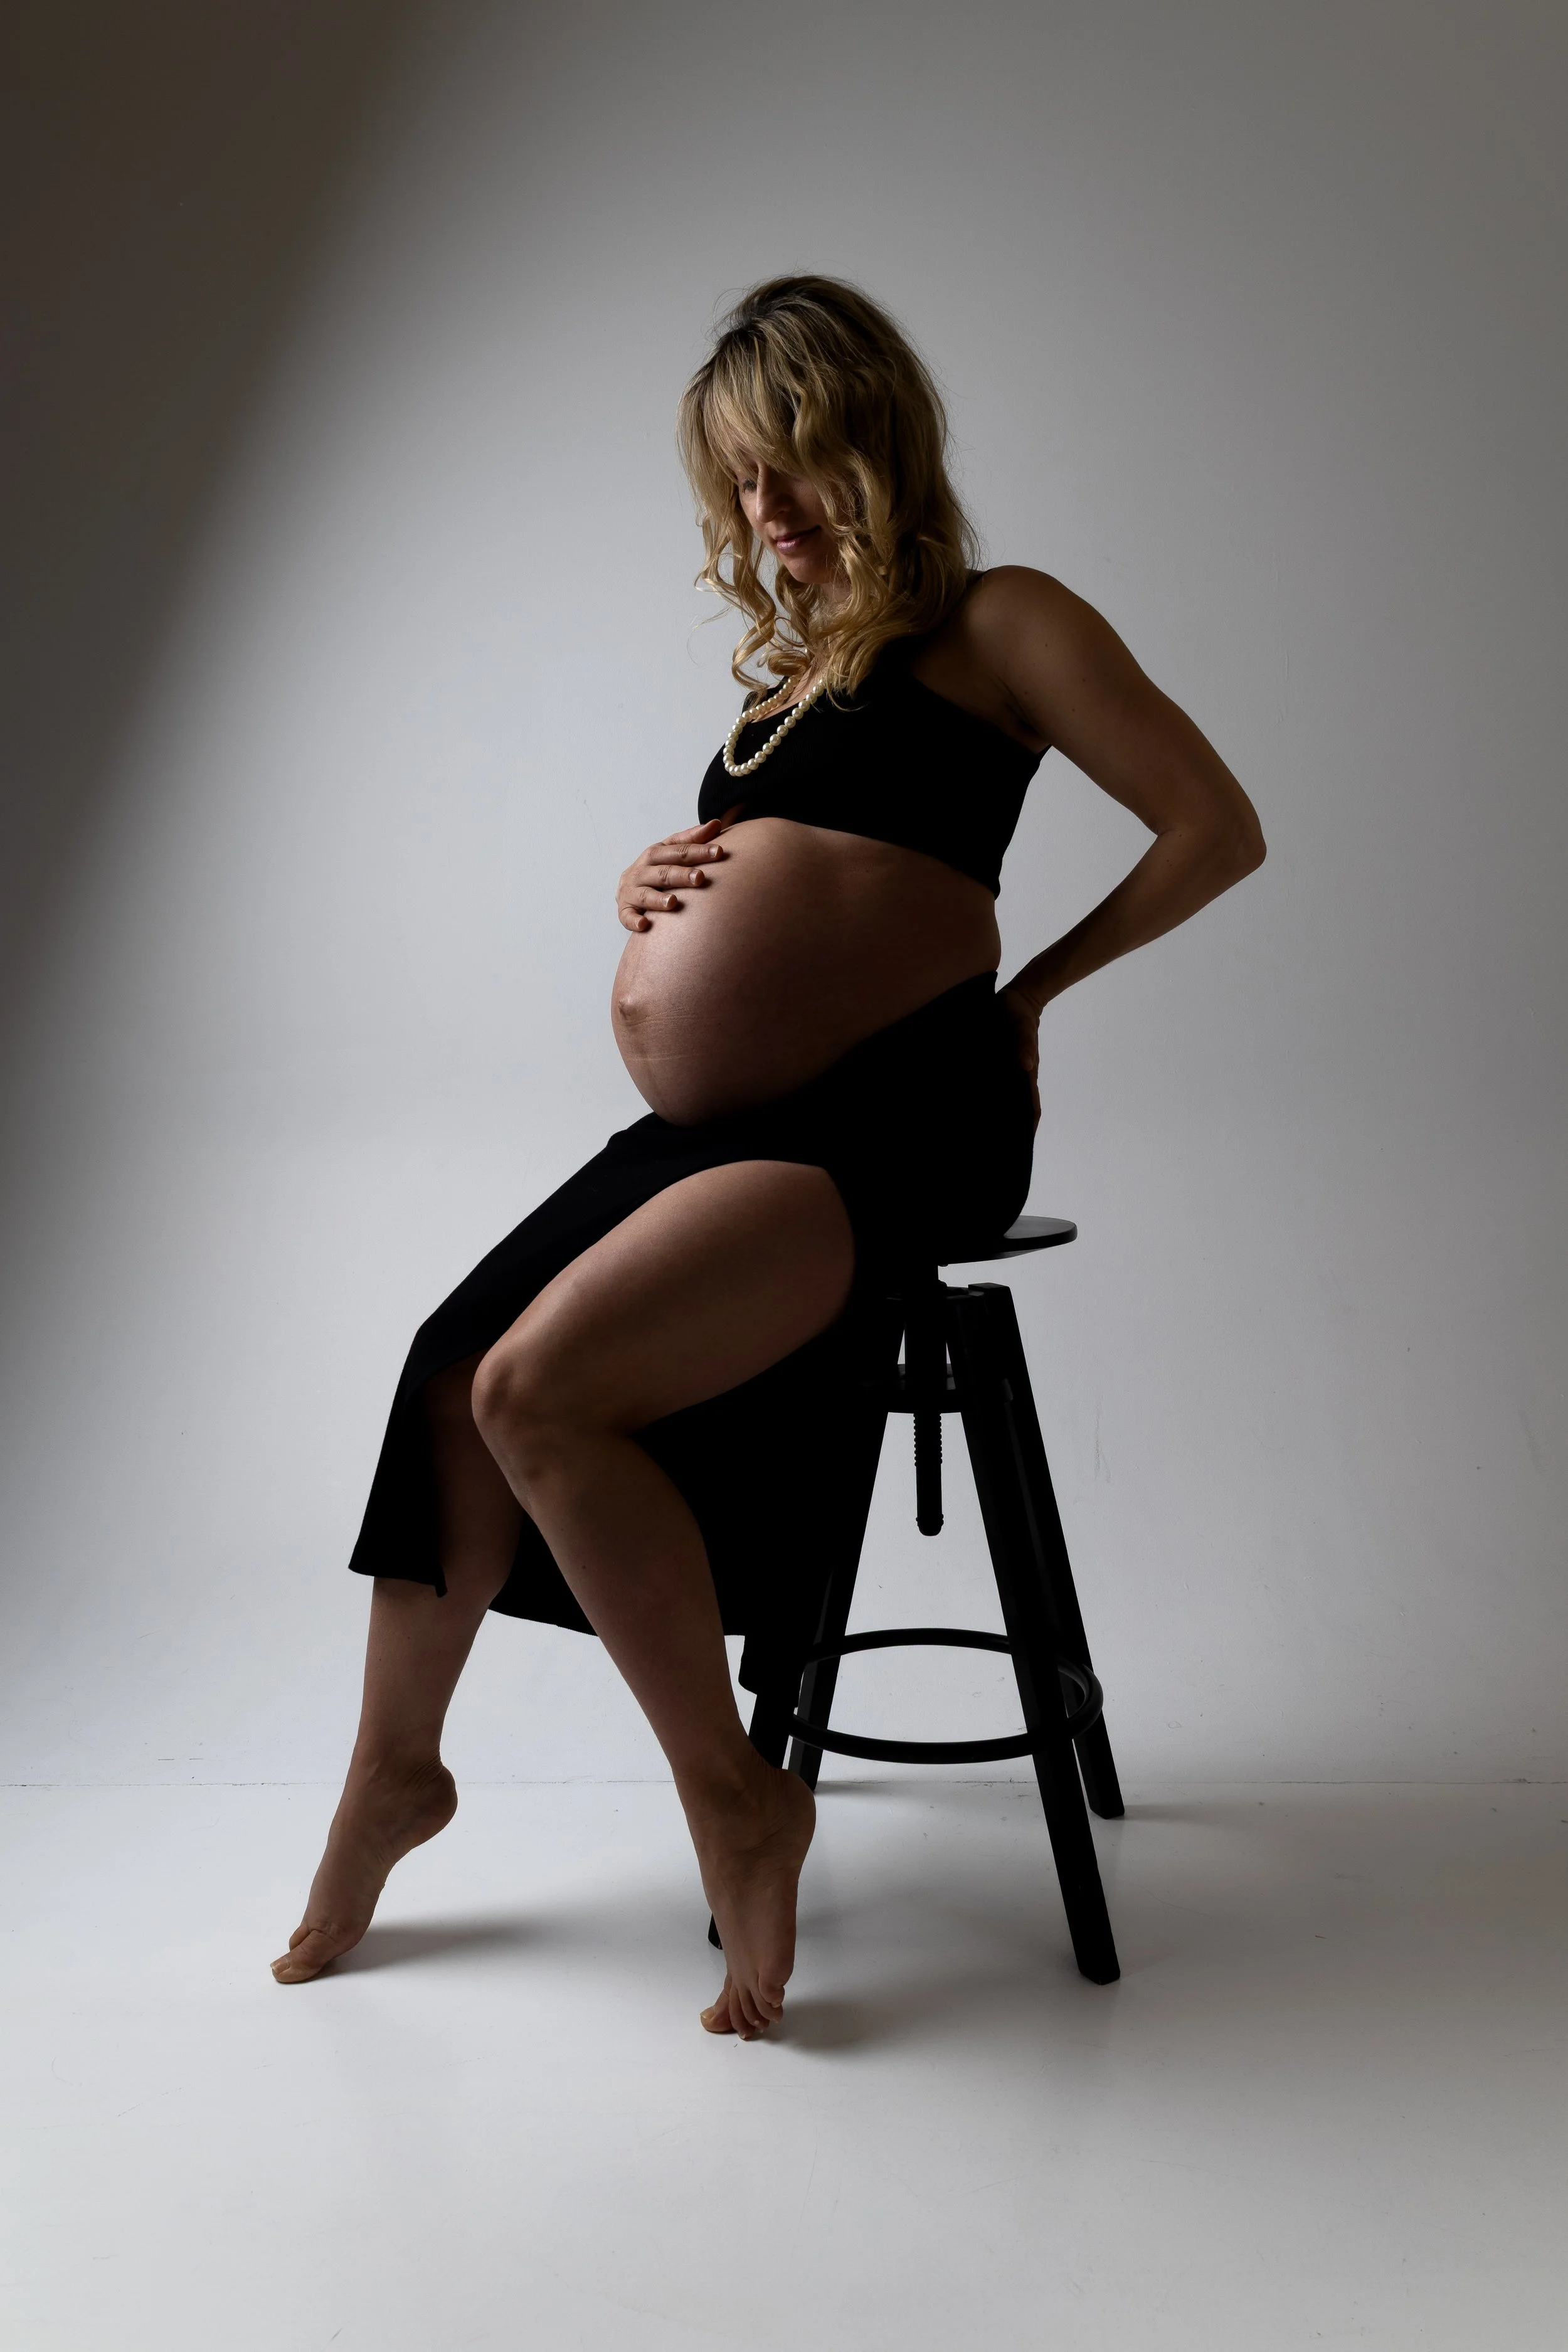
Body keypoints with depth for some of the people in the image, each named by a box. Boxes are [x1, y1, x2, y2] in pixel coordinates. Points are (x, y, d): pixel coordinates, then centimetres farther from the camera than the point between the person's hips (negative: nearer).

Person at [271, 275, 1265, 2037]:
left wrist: (1029, 985, 3)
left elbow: (1217, 829, 0)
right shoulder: (781, 665, 26)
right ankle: (395, 1771, 17)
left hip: (891, 1116, -8)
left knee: (545, 1387, -24)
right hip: (716, 1128, 8)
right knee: (456, 1369, -2)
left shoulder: (995, 624, 3)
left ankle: (730, 1795, -8)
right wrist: (645, 883, 9)